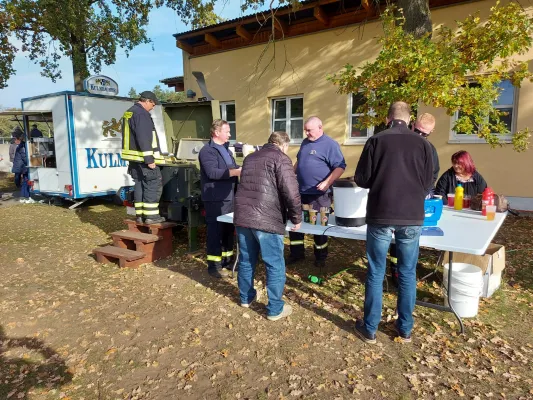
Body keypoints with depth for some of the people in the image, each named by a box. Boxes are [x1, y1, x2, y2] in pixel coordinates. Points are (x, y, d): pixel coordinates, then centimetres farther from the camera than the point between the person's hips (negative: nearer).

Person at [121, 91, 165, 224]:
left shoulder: (129, 113, 18)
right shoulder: (141, 114, -14)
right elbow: (144, 139, -22)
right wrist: (149, 159, -22)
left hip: (134, 157, 10)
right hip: (144, 158, -10)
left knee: (140, 184, 11)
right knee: (153, 185, -5)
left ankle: (140, 214, 14)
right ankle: (151, 215, -4)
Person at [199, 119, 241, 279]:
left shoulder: (225, 149, 19)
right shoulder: (207, 151, -11)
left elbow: (232, 168, 26)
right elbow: (212, 172, -23)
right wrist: (235, 172, -26)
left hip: (229, 196, 9)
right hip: (215, 198, -9)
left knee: (229, 229, 14)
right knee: (216, 231, -3)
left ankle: (227, 259, 27)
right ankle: (214, 265, 6)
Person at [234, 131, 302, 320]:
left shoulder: (250, 158, 19)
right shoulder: (281, 158, -4)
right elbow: (291, 192, -13)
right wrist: (296, 218, -1)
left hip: (242, 216, 7)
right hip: (267, 220, -7)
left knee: (246, 260, 20)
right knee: (275, 266, 5)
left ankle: (246, 297, 36)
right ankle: (275, 309, 14)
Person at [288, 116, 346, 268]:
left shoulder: (330, 144, -11)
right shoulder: (305, 142, 12)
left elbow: (340, 167, -16)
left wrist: (327, 183, -27)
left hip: (319, 194, -7)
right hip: (300, 191, 7)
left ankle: (320, 257, 24)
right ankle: (296, 253, 25)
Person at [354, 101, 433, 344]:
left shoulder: (376, 141, -3)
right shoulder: (422, 143, 4)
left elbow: (361, 179, -1)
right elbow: (428, 182, 10)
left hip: (381, 216, -2)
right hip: (412, 217, 2)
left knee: (376, 273, 8)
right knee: (407, 274, 14)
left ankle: (369, 329, 18)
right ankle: (405, 329, 25)